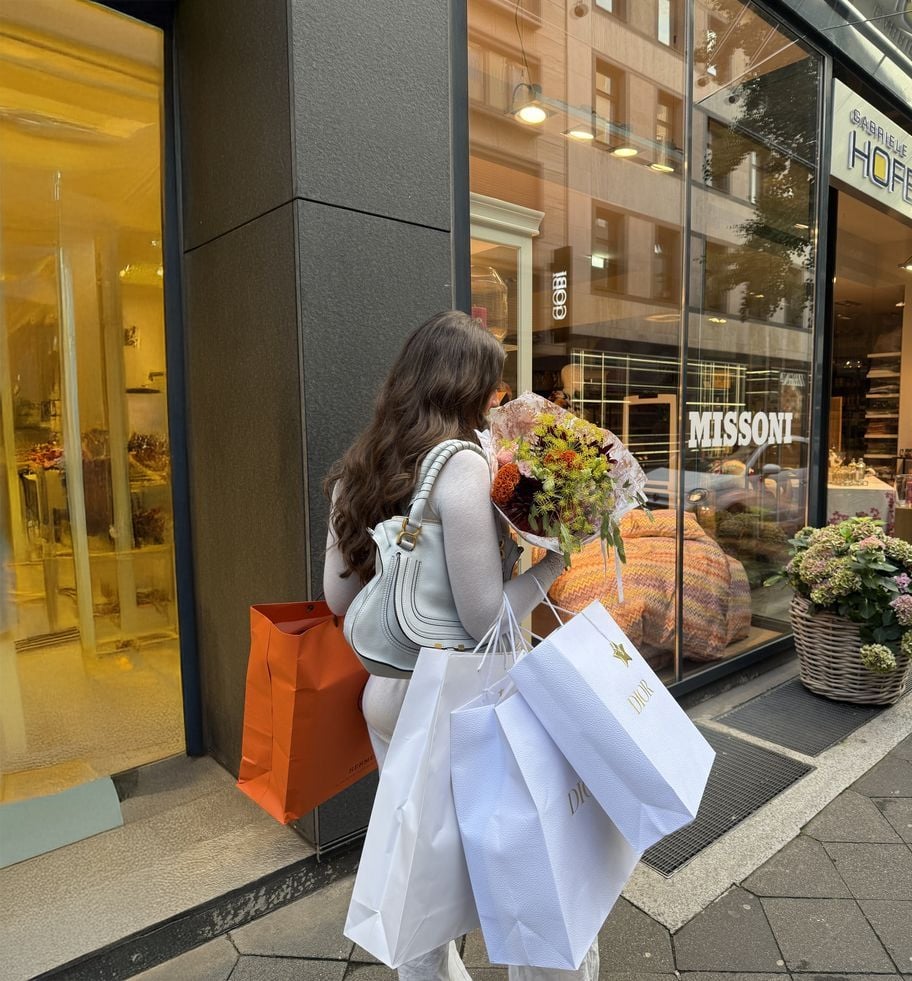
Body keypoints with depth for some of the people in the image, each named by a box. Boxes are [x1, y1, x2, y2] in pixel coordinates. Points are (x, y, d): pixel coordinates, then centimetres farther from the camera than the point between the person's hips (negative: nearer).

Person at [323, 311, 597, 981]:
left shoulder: (357, 470, 2)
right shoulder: (462, 466, -20)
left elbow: (339, 596, 8)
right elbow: (485, 618, -21)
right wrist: (557, 557, -11)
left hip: (386, 695, 7)